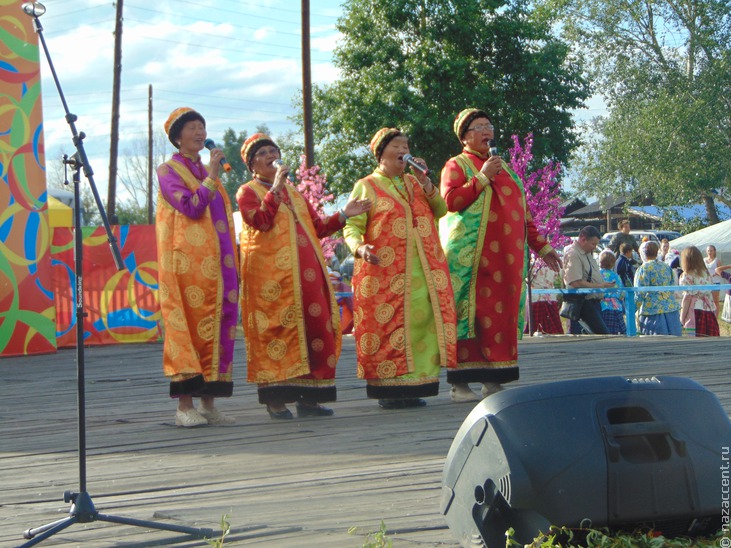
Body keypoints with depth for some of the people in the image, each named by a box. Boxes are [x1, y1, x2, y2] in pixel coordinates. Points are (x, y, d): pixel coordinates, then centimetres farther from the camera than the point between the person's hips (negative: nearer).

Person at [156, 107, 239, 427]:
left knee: (217, 325, 2)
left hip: (215, 264, 7)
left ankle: (209, 403, 6)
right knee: (188, 326, -9)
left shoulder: (207, 173, 22)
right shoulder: (169, 171, 1)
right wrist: (211, 178, -10)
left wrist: (232, 265, 16)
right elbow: (190, 207, -15)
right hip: (187, 263, -7)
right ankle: (184, 405, -8)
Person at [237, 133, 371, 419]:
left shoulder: (294, 193, 25)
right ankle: (275, 399, -9)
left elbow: (317, 227, 22)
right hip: (270, 273, -6)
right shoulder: (248, 192, 6)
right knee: (276, 327, -11)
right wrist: (275, 188, -15)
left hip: (307, 272, 6)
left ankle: (308, 397, 4)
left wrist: (342, 215, 9)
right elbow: (261, 221, -14)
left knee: (315, 326, 0)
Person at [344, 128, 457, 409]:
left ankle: (413, 388, 4)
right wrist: (359, 247, -24)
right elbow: (352, 226, -4)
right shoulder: (367, 187, 6)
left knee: (421, 323, -2)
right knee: (386, 325, -9)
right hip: (386, 272, -5)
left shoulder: (415, 183, 21)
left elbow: (441, 210, 7)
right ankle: (388, 391, -5)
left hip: (423, 270, 5)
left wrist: (425, 182, -5)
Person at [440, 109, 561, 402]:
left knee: (503, 315, 2)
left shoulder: (504, 168, 24)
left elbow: (522, 211, 26)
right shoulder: (457, 166, 5)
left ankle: (493, 381, 6)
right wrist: (482, 178, -15)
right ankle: (460, 384, -8)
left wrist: (541, 246, 22)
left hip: (506, 258, 6)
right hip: (472, 256, -6)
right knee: (469, 314, -9)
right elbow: (450, 201, -12)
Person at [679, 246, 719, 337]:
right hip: (709, 311, 7)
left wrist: (682, 317, -6)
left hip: (696, 312, -7)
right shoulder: (706, 273, 12)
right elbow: (710, 294, 13)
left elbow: (688, 297, -11)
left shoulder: (688, 275, -8)